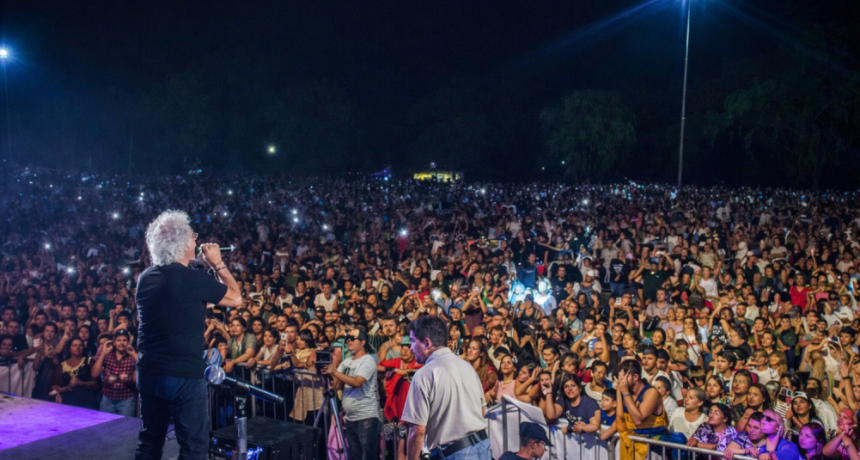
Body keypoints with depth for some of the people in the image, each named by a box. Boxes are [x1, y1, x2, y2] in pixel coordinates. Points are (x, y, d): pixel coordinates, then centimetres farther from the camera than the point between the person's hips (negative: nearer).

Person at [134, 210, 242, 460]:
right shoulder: (195, 278, -15)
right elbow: (236, 298, -1)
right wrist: (218, 264, 6)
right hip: (185, 375, -7)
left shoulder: (145, 278, 5)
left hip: (149, 372, 7)